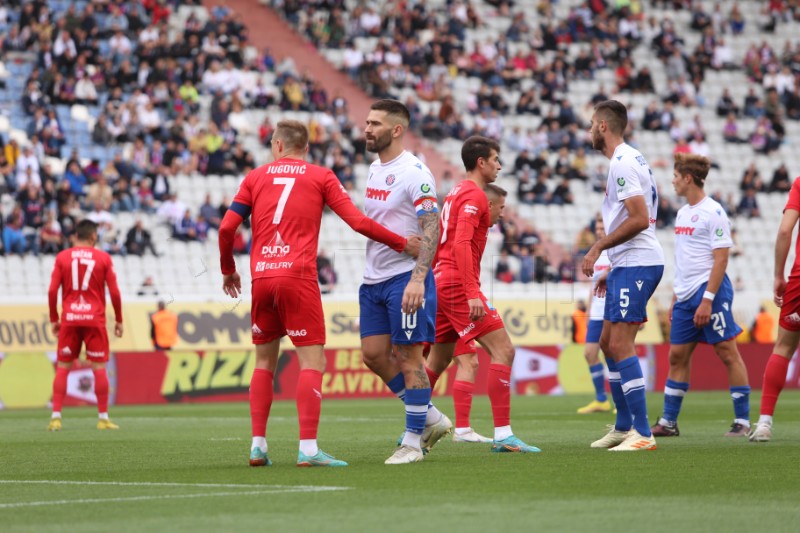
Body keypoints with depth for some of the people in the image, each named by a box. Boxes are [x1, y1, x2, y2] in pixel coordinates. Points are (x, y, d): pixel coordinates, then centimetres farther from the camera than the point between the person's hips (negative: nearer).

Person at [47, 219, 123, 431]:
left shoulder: (62, 257, 3)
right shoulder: (103, 258, 1)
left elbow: (52, 291, -1)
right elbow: (114, 292, -1)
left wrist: (54, 319, 9)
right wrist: (118, 320, 8)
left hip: (69, 319, 1)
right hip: (95, 319, -1)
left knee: (62, 368, 5)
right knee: (99, 368, 2)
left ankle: (56, 417, -1)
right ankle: (103, 418, 2)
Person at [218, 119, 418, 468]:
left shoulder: (256, 177, 15)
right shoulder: (321, 177, 9)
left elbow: (227, 228, 8)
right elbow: (358, 222, 1)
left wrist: (228, 270, 24)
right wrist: (402, 244, 12)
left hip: (261, 278, 3)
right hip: (298, 278, -3)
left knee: (264, 362, 14)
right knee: (312, 361, -4)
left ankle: (258, 445, 9)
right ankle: (308, 448, -14)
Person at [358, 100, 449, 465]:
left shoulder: (413, 172, -13)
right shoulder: (374, 169, 13)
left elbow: (431, 229, -18)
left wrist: (418, 278, -26)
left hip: (406, 278, -9)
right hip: (374, 280, 9)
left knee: (408, 356, -4)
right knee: (373, 355, 6)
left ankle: (413, 441, 3)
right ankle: (430, 418, 19)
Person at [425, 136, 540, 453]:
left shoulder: (457, 193, 20)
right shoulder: (475, 195, -10)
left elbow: (437, 244, 24)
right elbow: (462, 243, -22)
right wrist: (472, 293, -27)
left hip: (441, 284, 10)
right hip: (459, 284, -10)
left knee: (438, 361, 17)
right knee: (503, 350, -12)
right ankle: (503, 435, -17)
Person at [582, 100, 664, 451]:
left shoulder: (623, 163, -15)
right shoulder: (628, 159, 18)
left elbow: (639, 219, -23)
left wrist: (598, 248, -15)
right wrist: (612, 269, 24)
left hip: (637, 264, -11)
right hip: (629, 264, 11)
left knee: (620, 345, -13)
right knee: (608, 343, 16)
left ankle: (642, 434, -15)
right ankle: (624, 426, 24)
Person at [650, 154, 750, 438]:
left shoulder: (713, 212, -10)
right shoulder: (682, 213, 15)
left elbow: (721, 258, -14)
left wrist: (707, 300, -19)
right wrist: (676, 297, 20)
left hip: (709, 292, -9)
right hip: (685, 296, 9)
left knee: (727, 352, -5)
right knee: (677, 356, 7)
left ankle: (742, 421, -2)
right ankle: (668, 422, 10)